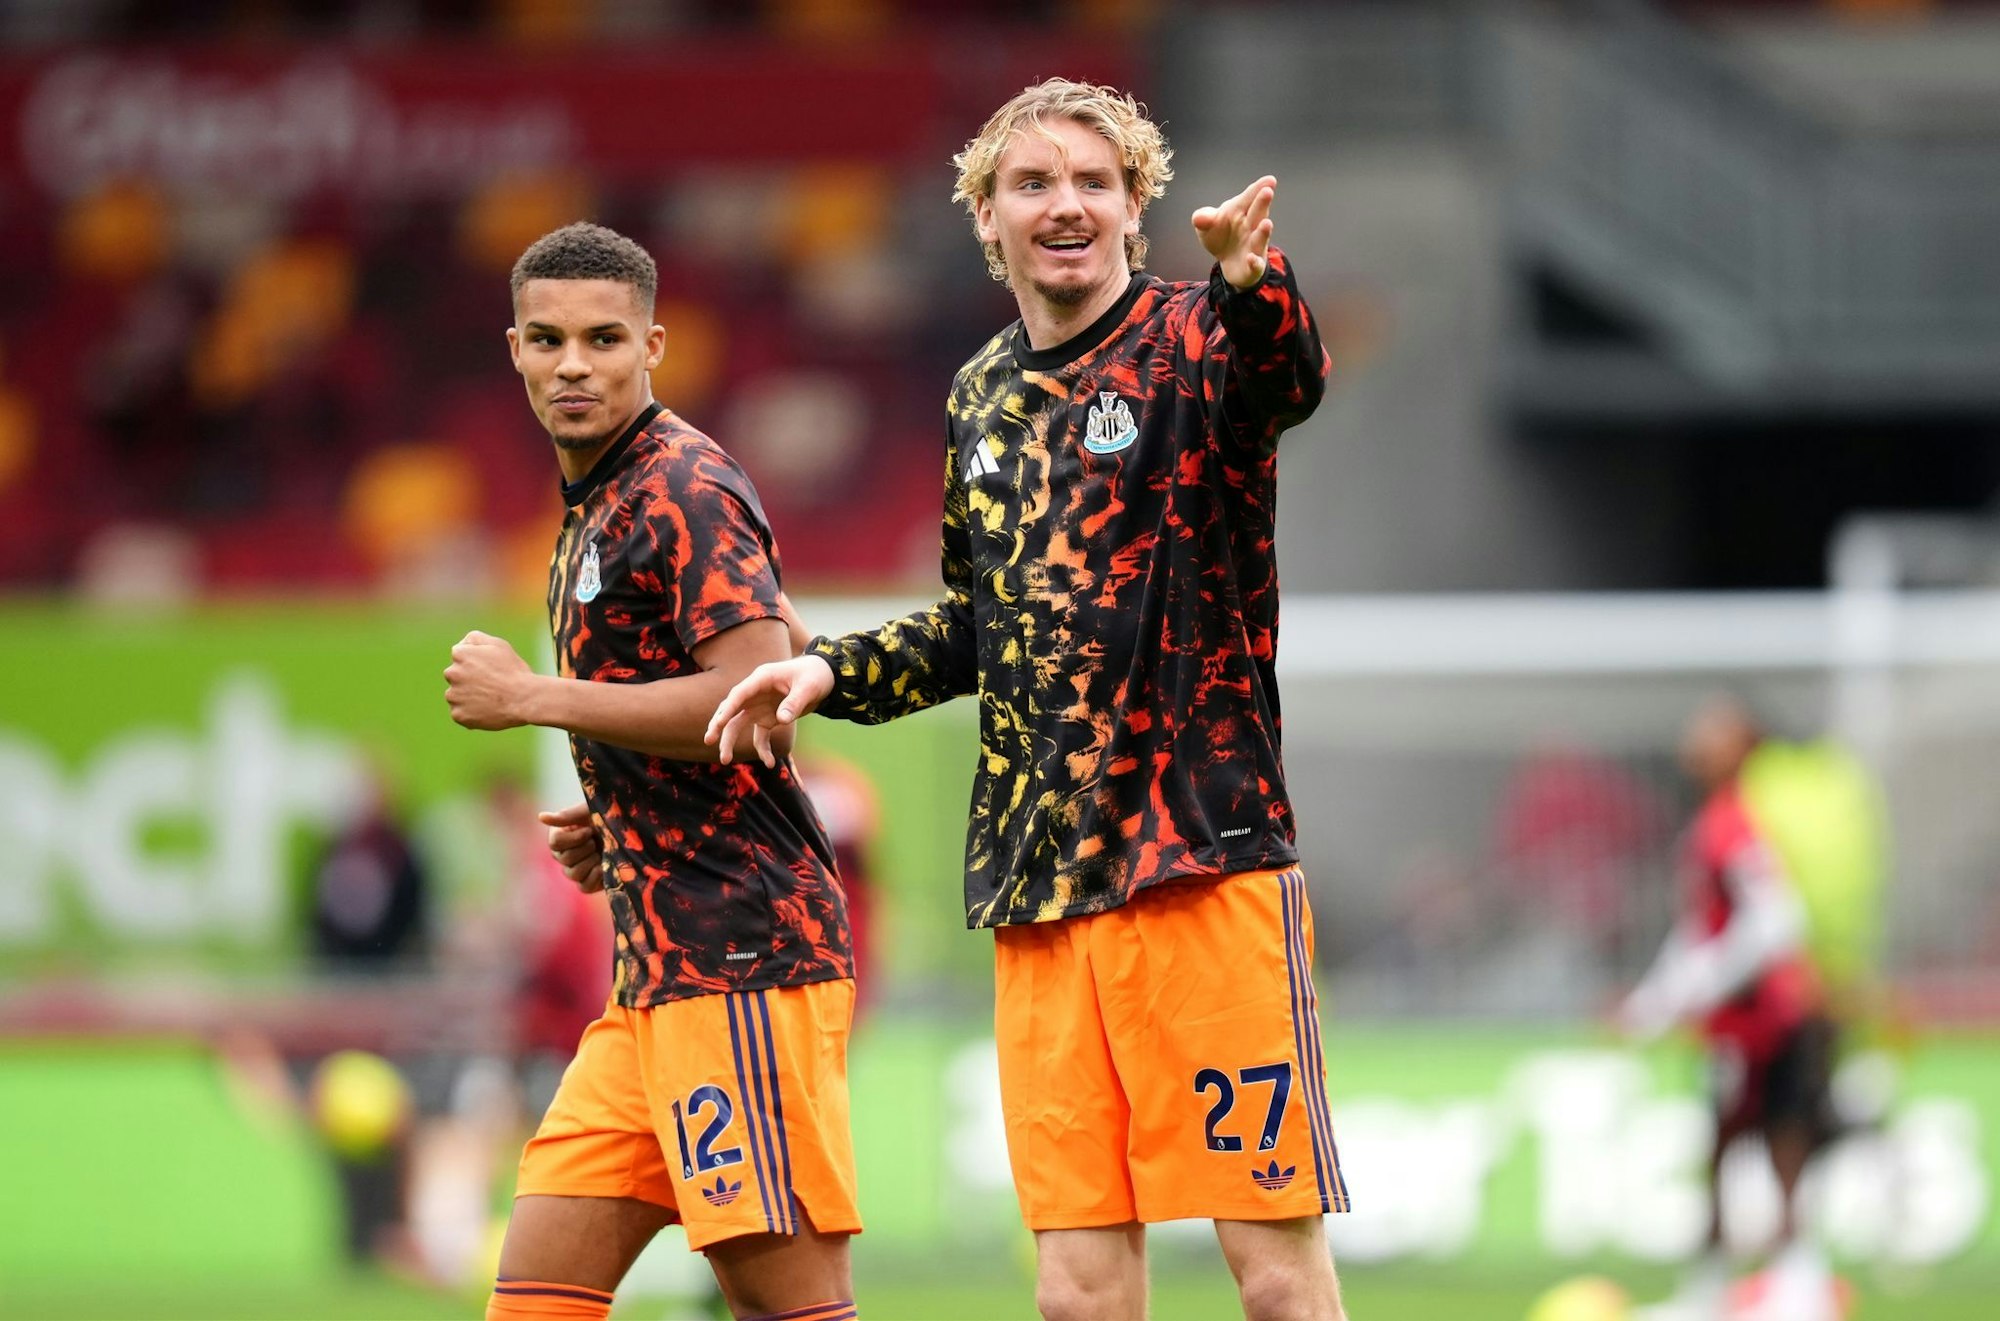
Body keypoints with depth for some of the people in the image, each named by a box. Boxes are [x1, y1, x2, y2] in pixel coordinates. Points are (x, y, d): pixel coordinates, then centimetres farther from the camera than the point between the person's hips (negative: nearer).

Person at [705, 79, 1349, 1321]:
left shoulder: (1194, 341, -5)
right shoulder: (983, 396, 14)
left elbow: (1290, 379, -31)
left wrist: (1252, 282, -53)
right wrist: (830, 670, 12)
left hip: (1205, 861, -6)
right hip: (1038, 891, 6)